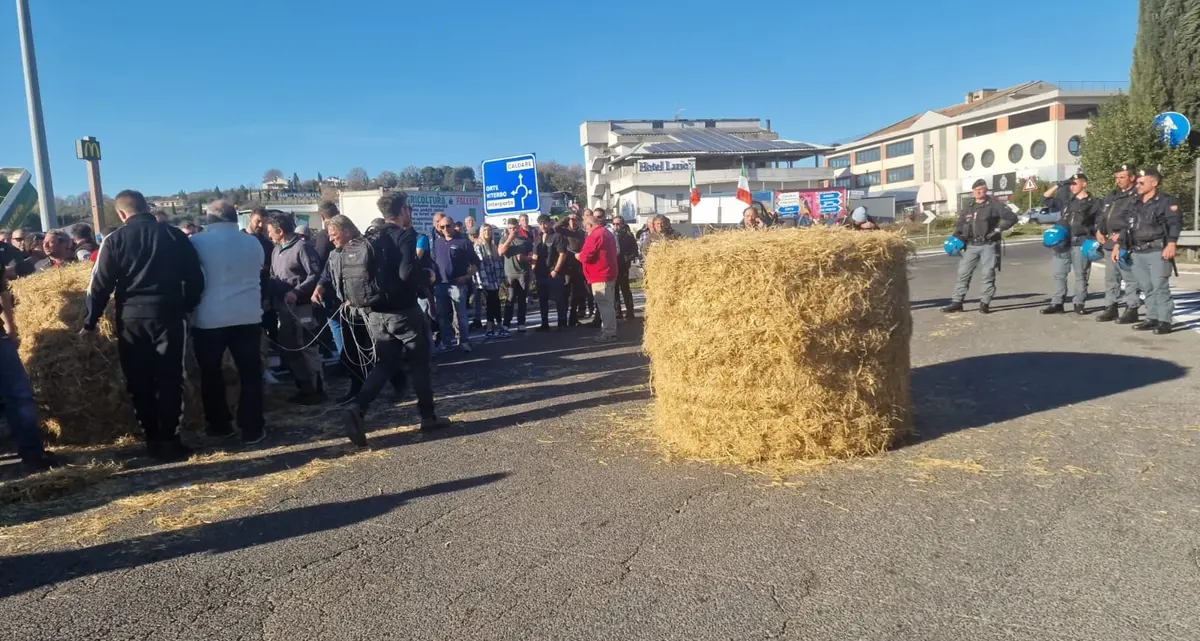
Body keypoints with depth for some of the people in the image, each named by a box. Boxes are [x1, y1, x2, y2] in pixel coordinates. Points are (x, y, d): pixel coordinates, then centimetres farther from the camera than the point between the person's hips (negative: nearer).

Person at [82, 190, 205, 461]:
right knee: (169, 379, 3)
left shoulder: (114, 240, 0)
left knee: (140, 382, 9)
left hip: (131, 318, 0)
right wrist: (187, 307, 15)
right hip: (168, 315, 0)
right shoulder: (174, 235, 3)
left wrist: (89, 321, 6)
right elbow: (196, 278, 3)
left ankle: (152, 440, 13)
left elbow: (100, 285, -2)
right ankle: (168, 441, 0)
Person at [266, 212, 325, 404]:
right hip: (283, 307, 9)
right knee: (287, 349, 12)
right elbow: (273, 277, 16)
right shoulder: (277, 249, 14)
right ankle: (305, 387, 23)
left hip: (300, 307, -9)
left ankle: (317, 389, 7)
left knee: (307, 348, -3)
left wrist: (296, 292, -24)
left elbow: (314, 275, -17)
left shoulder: (301, 246, -11)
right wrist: (270, 298, 3)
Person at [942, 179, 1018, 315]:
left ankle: (984, 303, 2)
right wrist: (955, 240, 3)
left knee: (988, 274, -3)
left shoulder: (994, 204, 0)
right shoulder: (968, 209, 16)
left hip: (988, 245, -4)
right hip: (971, 246, 5)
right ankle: (956, 302, 2)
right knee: (963, 273, 0)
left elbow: (1012, 217, -2)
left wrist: (999, 229, -11)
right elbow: (960, 226, 20)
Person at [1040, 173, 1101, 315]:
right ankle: (1057, 303, 6)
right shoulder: (1066, 200, 12)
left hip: (1081, 243, -4)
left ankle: (1079, 304, 8)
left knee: (1081, 275, 3)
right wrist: (1057, 186, 5)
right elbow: (1046, 199, 15)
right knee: (1059, 274, 3)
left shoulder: (1093, 203, 1)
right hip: (1063, 242, 4)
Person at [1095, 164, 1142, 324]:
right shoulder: (1112, 196, 19)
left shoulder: (1137, 197, -8)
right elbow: (1101, 215, 24)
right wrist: (1099, 230, 8)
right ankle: (1110, 308, 22)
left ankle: (1132, 310, 1)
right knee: (1110, 278, 14)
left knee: (1130, 278, -4)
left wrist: (1122, 235, -20)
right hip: (1109, 244, 9)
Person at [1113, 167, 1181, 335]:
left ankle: (1164, 321, -5)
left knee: (1160, 287, -8)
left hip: (1158, 252, -7)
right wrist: (1118, 245, 14)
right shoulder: (1135, 203, 17)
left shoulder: (1166, 201, -3)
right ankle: (1152, 318, 17)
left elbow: (1175, 223, -15)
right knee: (1147, 288, 11)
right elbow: (1127, 226, 22)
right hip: (1138, 253, 7)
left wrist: (1171, 244, -29)